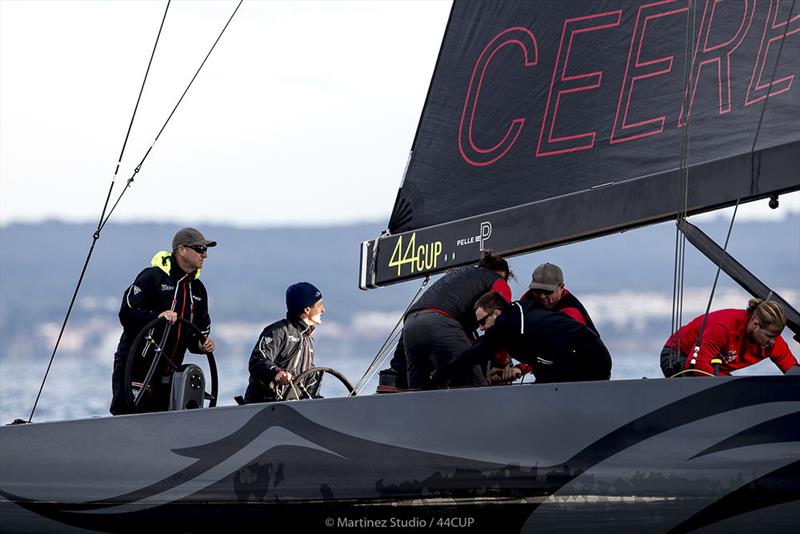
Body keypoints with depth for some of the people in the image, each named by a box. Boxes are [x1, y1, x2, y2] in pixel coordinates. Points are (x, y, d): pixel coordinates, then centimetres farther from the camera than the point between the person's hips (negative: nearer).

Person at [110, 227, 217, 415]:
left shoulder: (198, 289, 16)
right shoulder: (152, 277, -7)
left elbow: (199, 330, 22)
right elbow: (127, 313, -15)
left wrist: (201, 345, 0)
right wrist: (156, 316, -30)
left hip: (167, 376, 7)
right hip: (135, 369, -7)